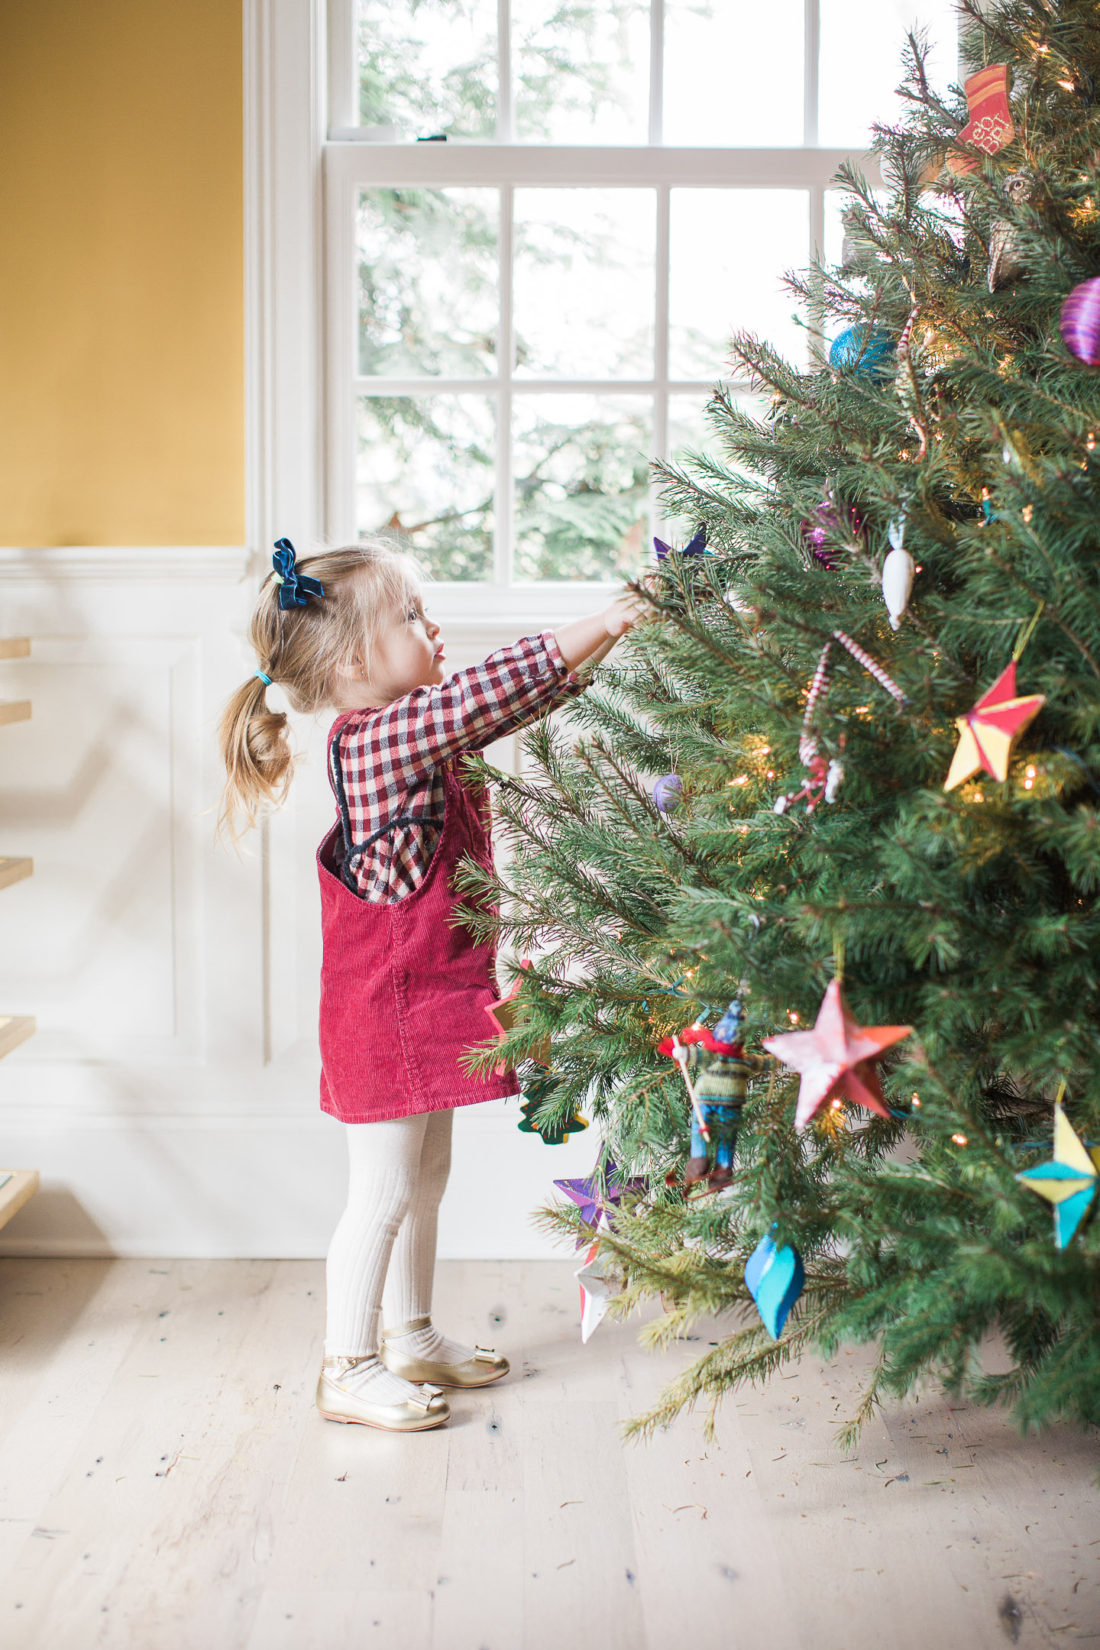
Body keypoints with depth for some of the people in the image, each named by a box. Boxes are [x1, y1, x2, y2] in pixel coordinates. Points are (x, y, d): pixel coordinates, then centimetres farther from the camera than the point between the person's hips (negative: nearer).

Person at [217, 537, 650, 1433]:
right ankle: (348, 1368, 13)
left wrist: (608, 639, 2)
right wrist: (609, 619, -24)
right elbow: (497, 687, -29)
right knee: (384, 1194, 0)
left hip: (428, 1000, 10)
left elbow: (511, 698, 12)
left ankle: (410, 1337, 35)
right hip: (388, 1015, -10)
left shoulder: (409, 730, 7)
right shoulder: (379, 740, -23)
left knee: (425, 1177, 20)